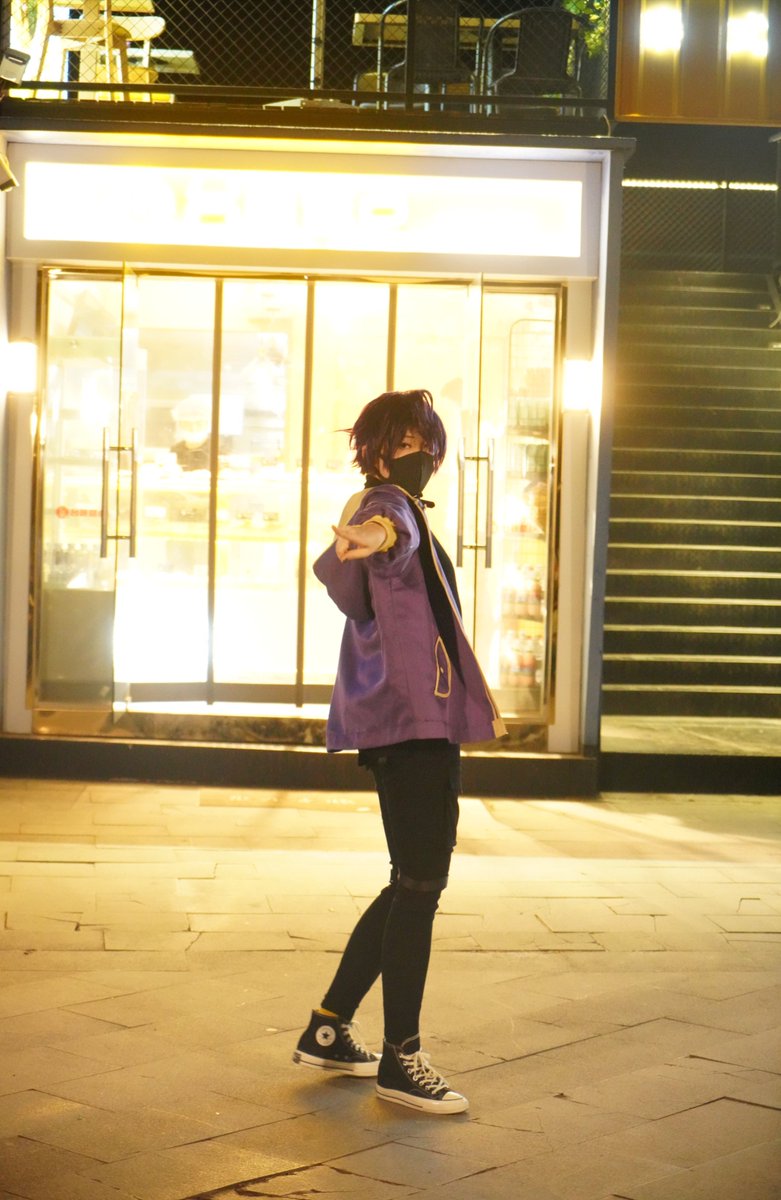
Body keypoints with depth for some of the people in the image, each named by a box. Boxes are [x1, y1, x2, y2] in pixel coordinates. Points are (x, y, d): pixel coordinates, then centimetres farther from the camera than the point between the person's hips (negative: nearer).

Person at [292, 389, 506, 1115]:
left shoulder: (403, 515, 22)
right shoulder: (388, 509, -11)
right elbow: (395, 543, -38)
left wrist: (471, 699, 42)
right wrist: (381, 536, -60)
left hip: (422, 722, 10)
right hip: (409, 725, -10)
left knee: (415, 886, 14)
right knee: (418, 886, -6)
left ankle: (328, 1031, 21)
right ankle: (401, 1060, 2)